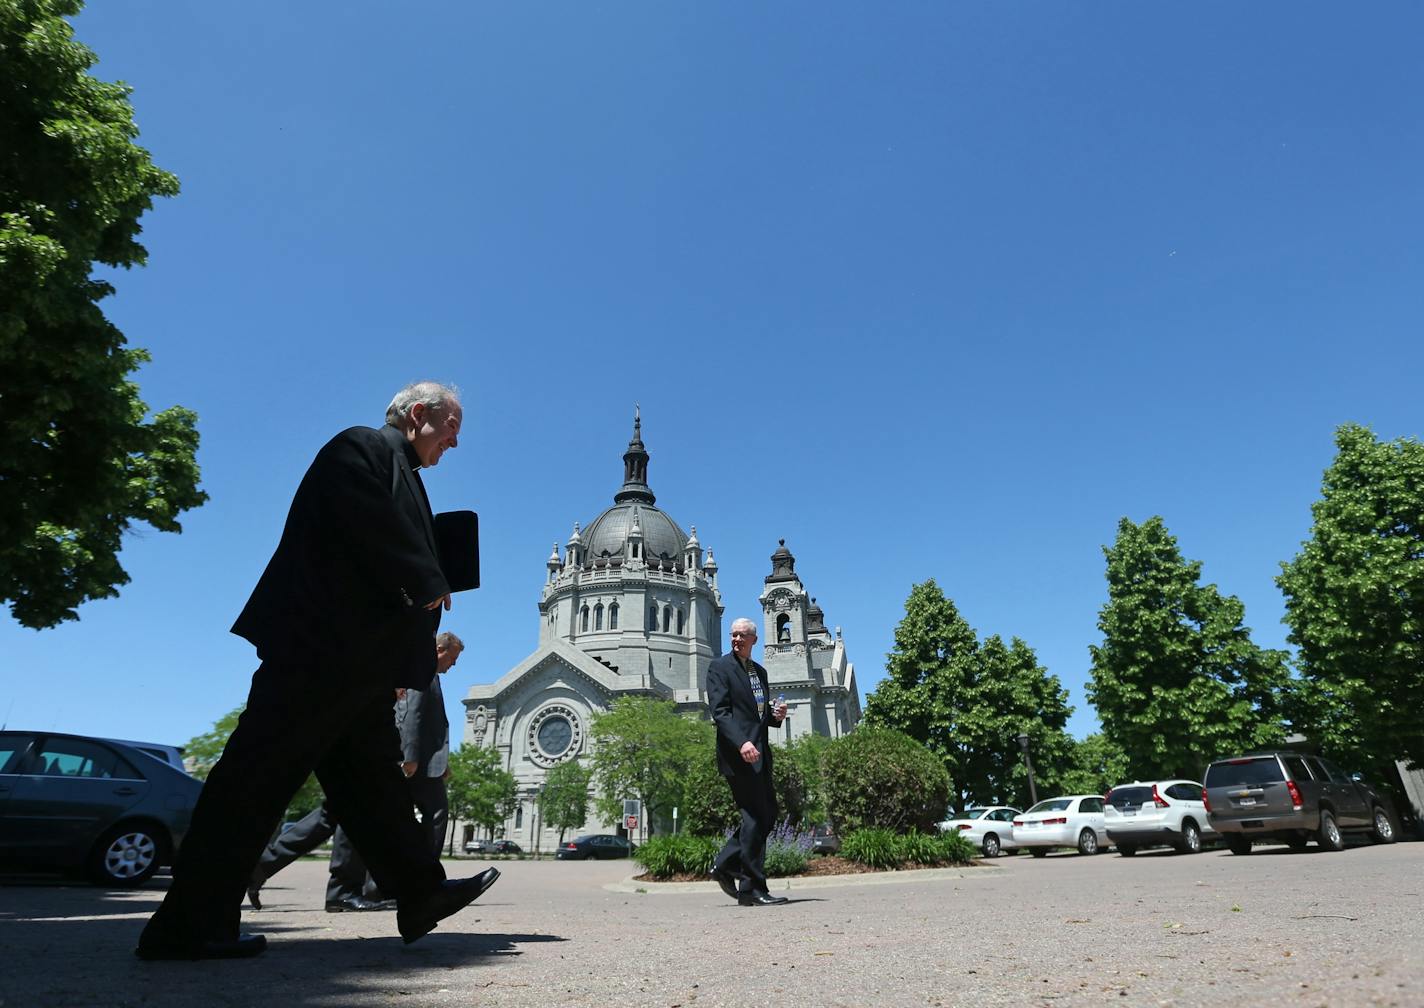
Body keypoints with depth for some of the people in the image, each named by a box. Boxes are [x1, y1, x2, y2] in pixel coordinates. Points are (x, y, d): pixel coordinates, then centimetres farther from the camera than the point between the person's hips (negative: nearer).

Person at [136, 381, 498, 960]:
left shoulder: (402, 475, 25)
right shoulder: (360, 447, -3)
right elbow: (374, 529, -20)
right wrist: (429, 585, -11)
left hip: (358, 664, 10)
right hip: (321, 646, -10)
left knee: (372, 776, 10)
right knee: (262, 775, -5)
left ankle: (420, 893, 17)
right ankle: (187, 926, 3)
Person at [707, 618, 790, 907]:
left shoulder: (760, 671, 19)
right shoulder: (719, 667, -4)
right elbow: (720, 712, -14)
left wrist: (776, 715, 2)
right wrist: (741, 743, -27)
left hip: (760, 753, 8)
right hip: (738, 753, -8)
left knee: (768, 813, 9)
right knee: (755, 817, -7)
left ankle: (725, 864, 20)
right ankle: (752, 889, 2)